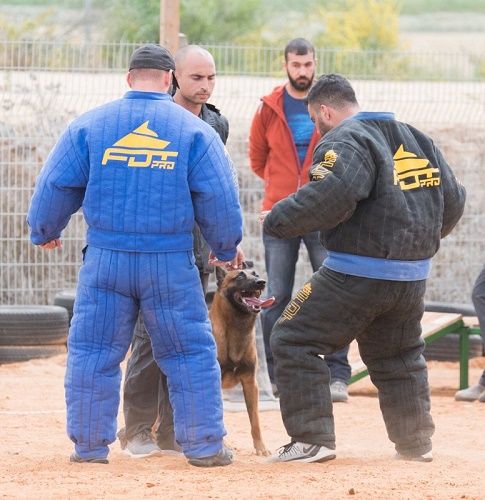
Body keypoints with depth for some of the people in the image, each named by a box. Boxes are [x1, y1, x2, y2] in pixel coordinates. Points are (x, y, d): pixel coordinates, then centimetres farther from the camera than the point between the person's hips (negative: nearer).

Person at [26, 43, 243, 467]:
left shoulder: (88, 125, 2)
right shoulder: (195, 130, 1)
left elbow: (55, 186, 6)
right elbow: (220, 198, 1)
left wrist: (45, 232, 24)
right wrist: (226, 249, 17)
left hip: (106, 258, 1)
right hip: (171, 263, 0)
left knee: (93, 350, 9)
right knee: (190, 352, 8)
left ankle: (89, 444, 10)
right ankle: (204, 444, 9)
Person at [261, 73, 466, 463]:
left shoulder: (345, 141, -11)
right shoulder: (419, 139, 14)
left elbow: (333, 193, -29)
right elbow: (453, 200, 16)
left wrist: (277, 220, -20)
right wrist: (426, 239, 33)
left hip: (356, 275, -8)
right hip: (413, 277, 8)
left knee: (293, 341, 1)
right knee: (400, 356, 26)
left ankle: (313, 441, -5)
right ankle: (416, 443, 29)